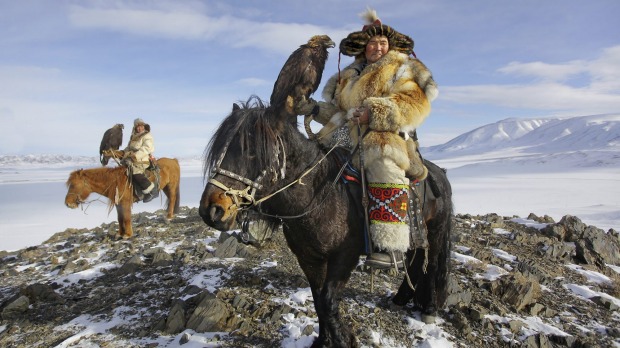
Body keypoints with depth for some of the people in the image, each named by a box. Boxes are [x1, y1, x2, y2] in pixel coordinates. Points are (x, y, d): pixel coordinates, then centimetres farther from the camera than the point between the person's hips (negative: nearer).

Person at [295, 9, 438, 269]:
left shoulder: (402, 68, 9)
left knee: (382, 157, -38)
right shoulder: (350, 74, 24)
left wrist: (375, 112, -20)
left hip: (387, 135, -6)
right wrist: (316, 109, 2)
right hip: (351, 135, 7)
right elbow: (337, 110, 23)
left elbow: (415, 104, -8)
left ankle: (391, 245, -41)